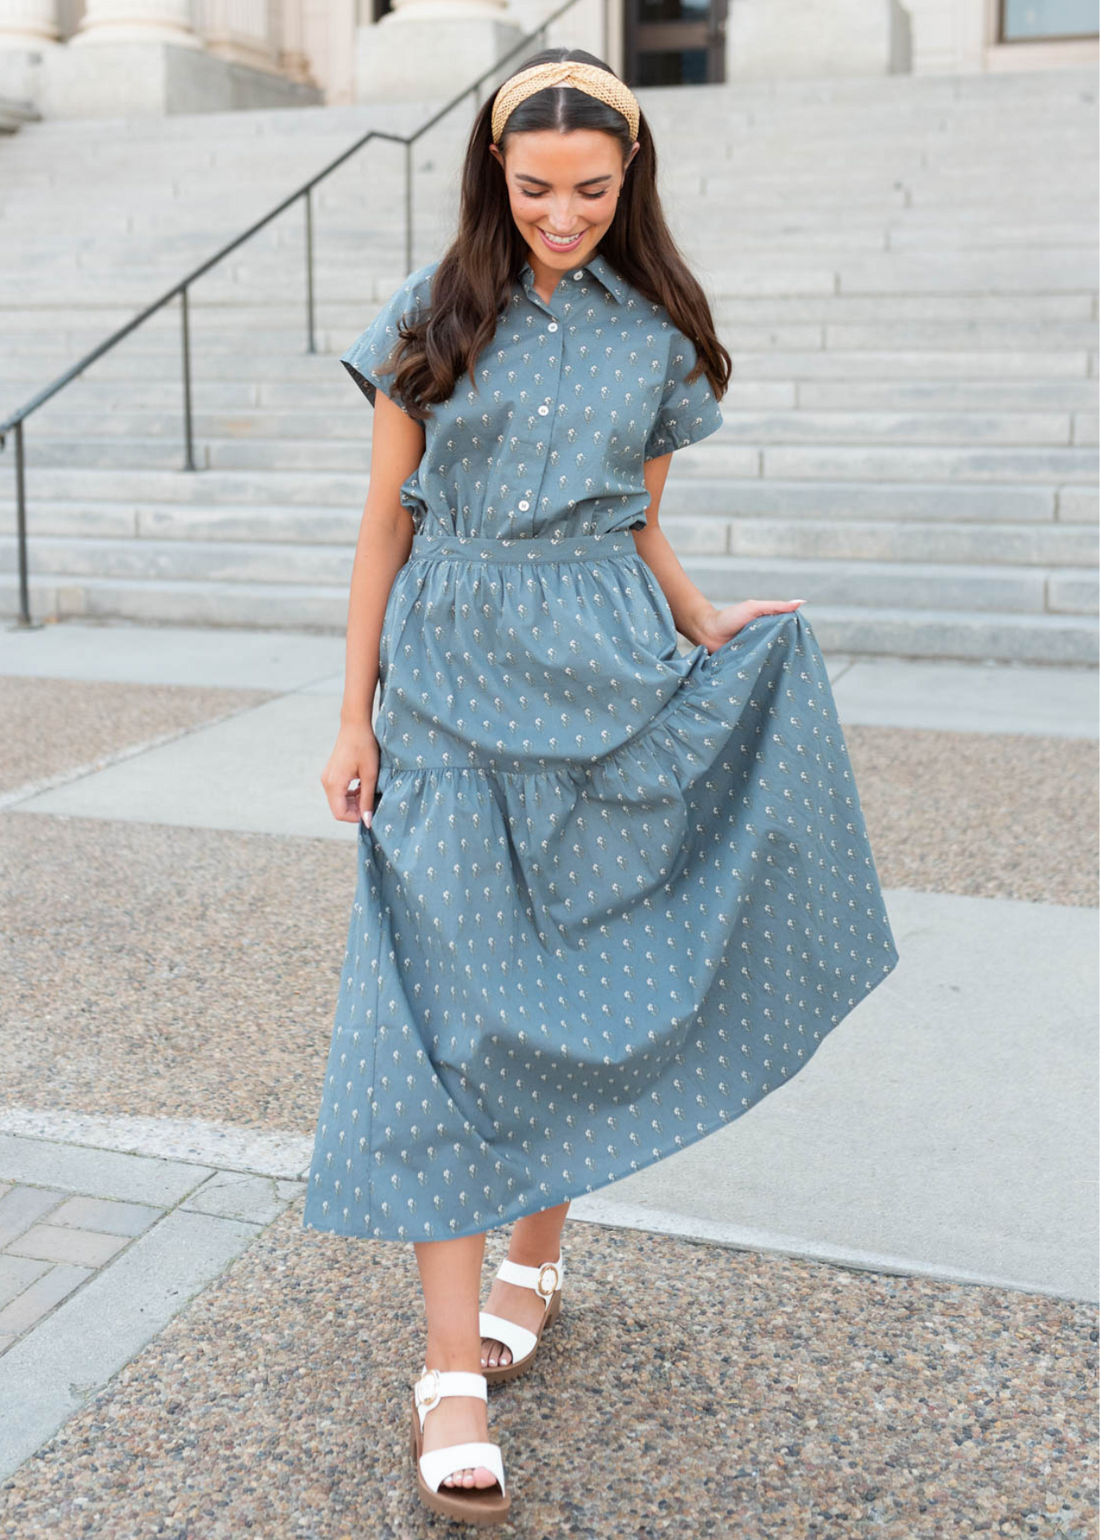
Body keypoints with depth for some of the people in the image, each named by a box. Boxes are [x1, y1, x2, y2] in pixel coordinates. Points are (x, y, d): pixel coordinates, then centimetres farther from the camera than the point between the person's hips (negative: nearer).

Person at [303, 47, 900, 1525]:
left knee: (584, 985, 7)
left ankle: (538, 1254, 31)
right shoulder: (433, 314, 4)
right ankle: (451, 1375, -3)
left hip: (608, 690, 2)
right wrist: (355, 717, 3)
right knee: (451, 1003, -7)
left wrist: (709, 629, -3)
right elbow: (386, 522, 5)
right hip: (449, 692, -1)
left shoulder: (659, 335, 8)